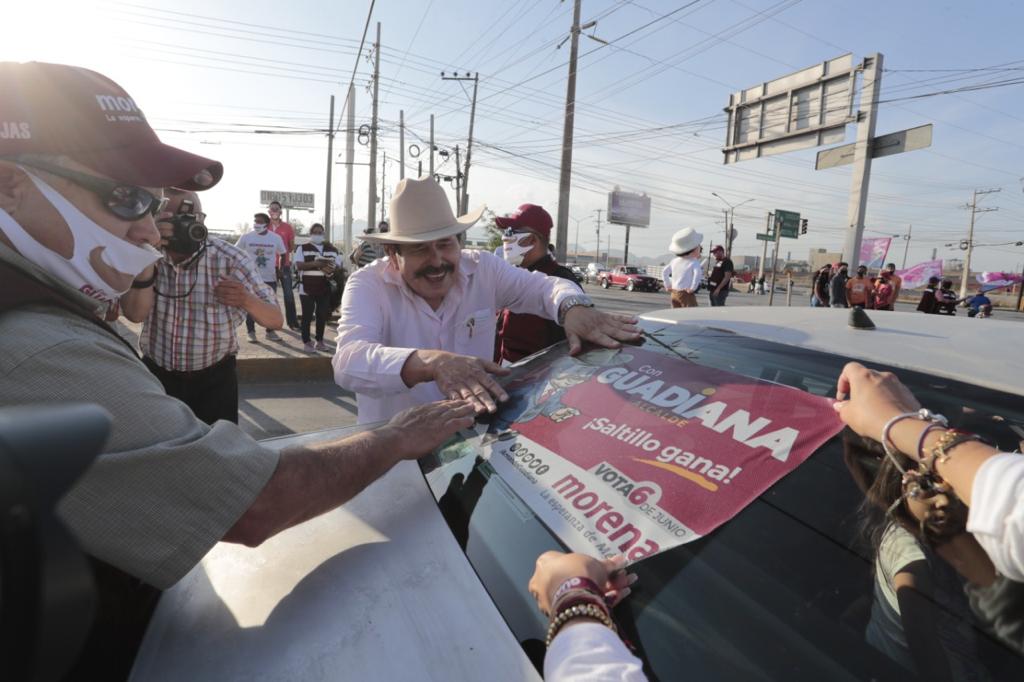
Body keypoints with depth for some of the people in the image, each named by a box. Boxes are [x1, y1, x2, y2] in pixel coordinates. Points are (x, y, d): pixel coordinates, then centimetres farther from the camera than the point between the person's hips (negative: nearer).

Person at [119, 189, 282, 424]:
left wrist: (246, 300, -34)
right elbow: (135, 314, -21)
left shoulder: (231, 259, -13)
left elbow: (276, 320, -14)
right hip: (156, 375, 2)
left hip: (214, 379, -2)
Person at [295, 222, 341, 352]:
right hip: (307, 288, -3)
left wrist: (332, 269, -16)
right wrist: (315, 264, -24)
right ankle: (306, 342, 9)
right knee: (307, 315, 1)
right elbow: (298, 265, -11)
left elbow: (338, 265, 8)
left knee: (322, 315, 8)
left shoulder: (332, 249, 11)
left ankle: (320, 341, 19)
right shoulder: (302, 248, 1)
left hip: (325, 288, 3)